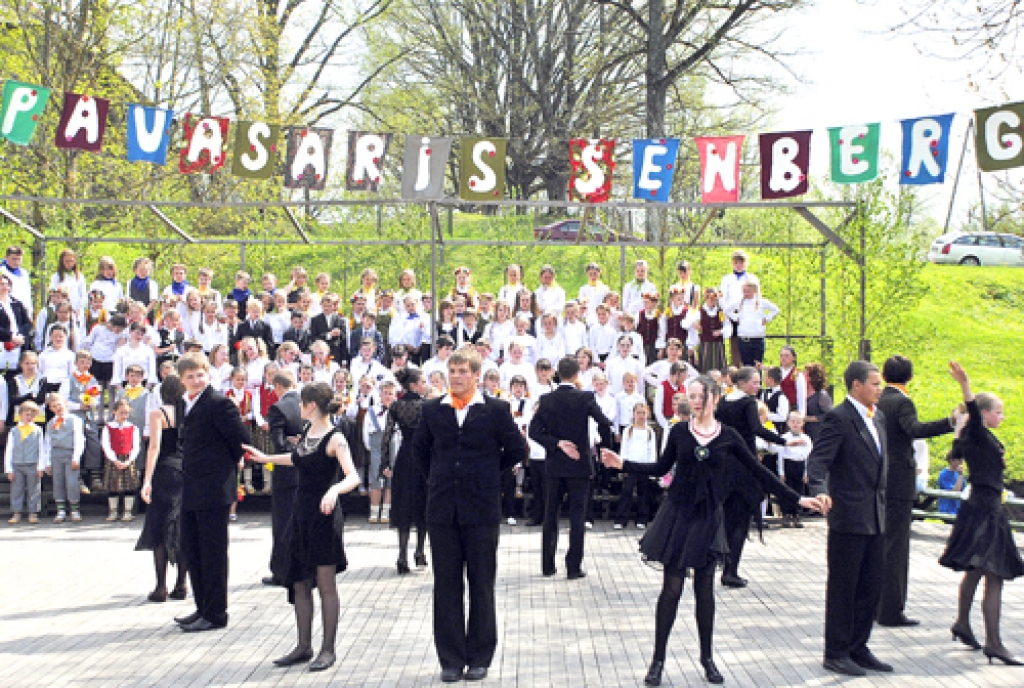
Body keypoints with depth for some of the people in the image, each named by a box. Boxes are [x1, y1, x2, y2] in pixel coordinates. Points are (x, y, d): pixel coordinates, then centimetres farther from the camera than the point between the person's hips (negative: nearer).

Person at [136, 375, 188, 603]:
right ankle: (181, 585, 13)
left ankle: (161, 587, 0)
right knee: (182, 529, 11)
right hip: (187, 471, 4)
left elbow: (155, 446, -13)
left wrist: (147, 480, -15)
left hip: (165, 472, -4)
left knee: (159, 531, 3)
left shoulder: (158, 413, -4)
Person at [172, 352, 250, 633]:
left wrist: (226, 468, -1)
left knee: (213, 552, -2)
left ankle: (215, 613, 6)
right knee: (191, 549, 14)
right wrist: (191, 468, 14)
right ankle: (203, 608, 25)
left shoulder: (219, 404, -14)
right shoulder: (182, 405, 13)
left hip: (213, 489, -9)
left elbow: (242, 439, -13)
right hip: (191, 489, 9)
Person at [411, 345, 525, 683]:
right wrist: (437, 476, 12)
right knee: (446, 586, 5)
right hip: (442, 509, 2)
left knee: (482, 586, 5)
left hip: (481, 509, -2)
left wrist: (489, 475, 8)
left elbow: (516, 450, 5)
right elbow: (420, 448, 20)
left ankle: (479, 658, 15)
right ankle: (451, 659, 13)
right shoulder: (432, 410, 6)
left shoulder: (496, 410, -2)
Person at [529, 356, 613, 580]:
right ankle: (574, 567, 0)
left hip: (554, 466, 2)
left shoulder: (546, 400, -1)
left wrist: (557, 444, -8)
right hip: (579, 465, -2)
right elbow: (604, 424, -17)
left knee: (550, 515, 11)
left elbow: (534, 431, -9)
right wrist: (606, 447, -2)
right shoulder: (585, 398, -8)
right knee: (577, 516, 2)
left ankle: (547, 564, 15)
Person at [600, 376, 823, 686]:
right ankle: (658, 659, 7)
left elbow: (758, 472, 1)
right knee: (671, 588, -1)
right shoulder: (679, 431, -1)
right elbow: (662, 467, 7)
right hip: (677, 513, 0)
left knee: (704, 590, 7)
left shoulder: (728, 437, -2)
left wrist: (797, 499, -1)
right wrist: (623, 464, -2)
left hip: (708, 518, 0)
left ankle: (707, 657, 22)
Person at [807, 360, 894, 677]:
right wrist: (820, 491, -38)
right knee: (842, 588, 2)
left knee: (871, 587, 13)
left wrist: (884, 504, 18)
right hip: (849, 517, -8)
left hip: (876, 517, 8)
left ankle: (858, 648, 25)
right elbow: (818, 460, -21)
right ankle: (836, 653, 12)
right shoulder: (838, 418, -13)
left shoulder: (878, 416, 13)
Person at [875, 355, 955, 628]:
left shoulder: (876, 402, 9)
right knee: (895, 547, -4)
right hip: (899, 484, -8)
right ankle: (891, 611, -1)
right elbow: (916, 430, -33)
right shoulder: (902, 402, -14)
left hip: (876, 483, 8)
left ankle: (874, 605, 24)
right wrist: (950, 422, -43)